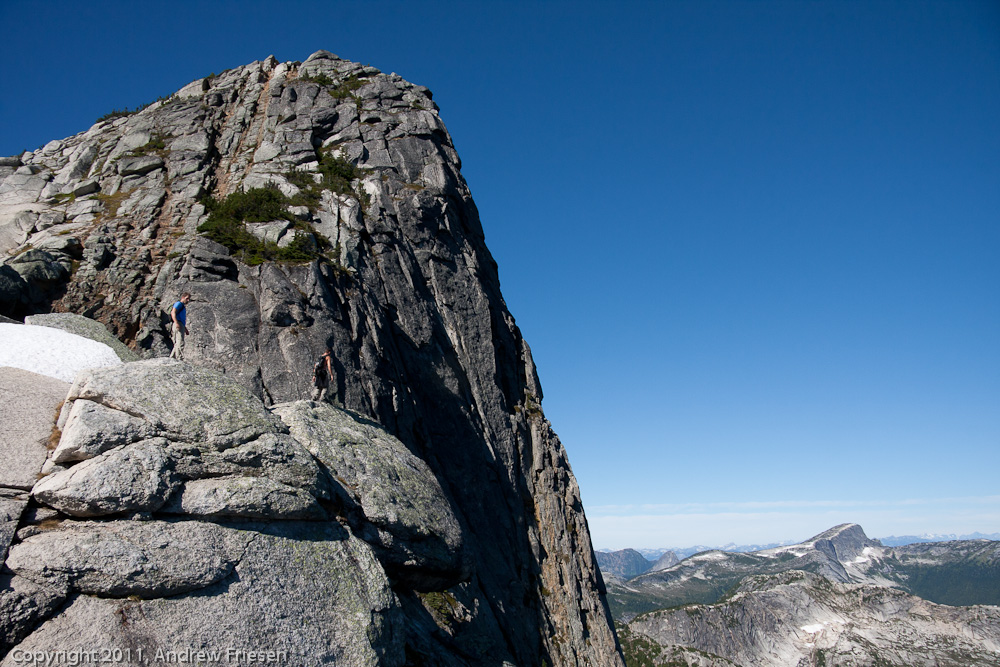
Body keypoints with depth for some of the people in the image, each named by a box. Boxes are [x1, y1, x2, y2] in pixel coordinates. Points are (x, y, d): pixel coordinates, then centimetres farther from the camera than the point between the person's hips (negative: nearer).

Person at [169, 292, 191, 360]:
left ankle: (172, 358, 13)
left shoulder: (183, 306, 29)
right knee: (180, 343, -17)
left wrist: (185, 329, 30)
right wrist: (176, 323, -27)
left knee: (177, 344, 10)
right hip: (178, 325, -10)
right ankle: (179, 359, -22)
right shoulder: (179, 304, 0)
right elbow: (173, 313, -16)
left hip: (181, 326, 10)